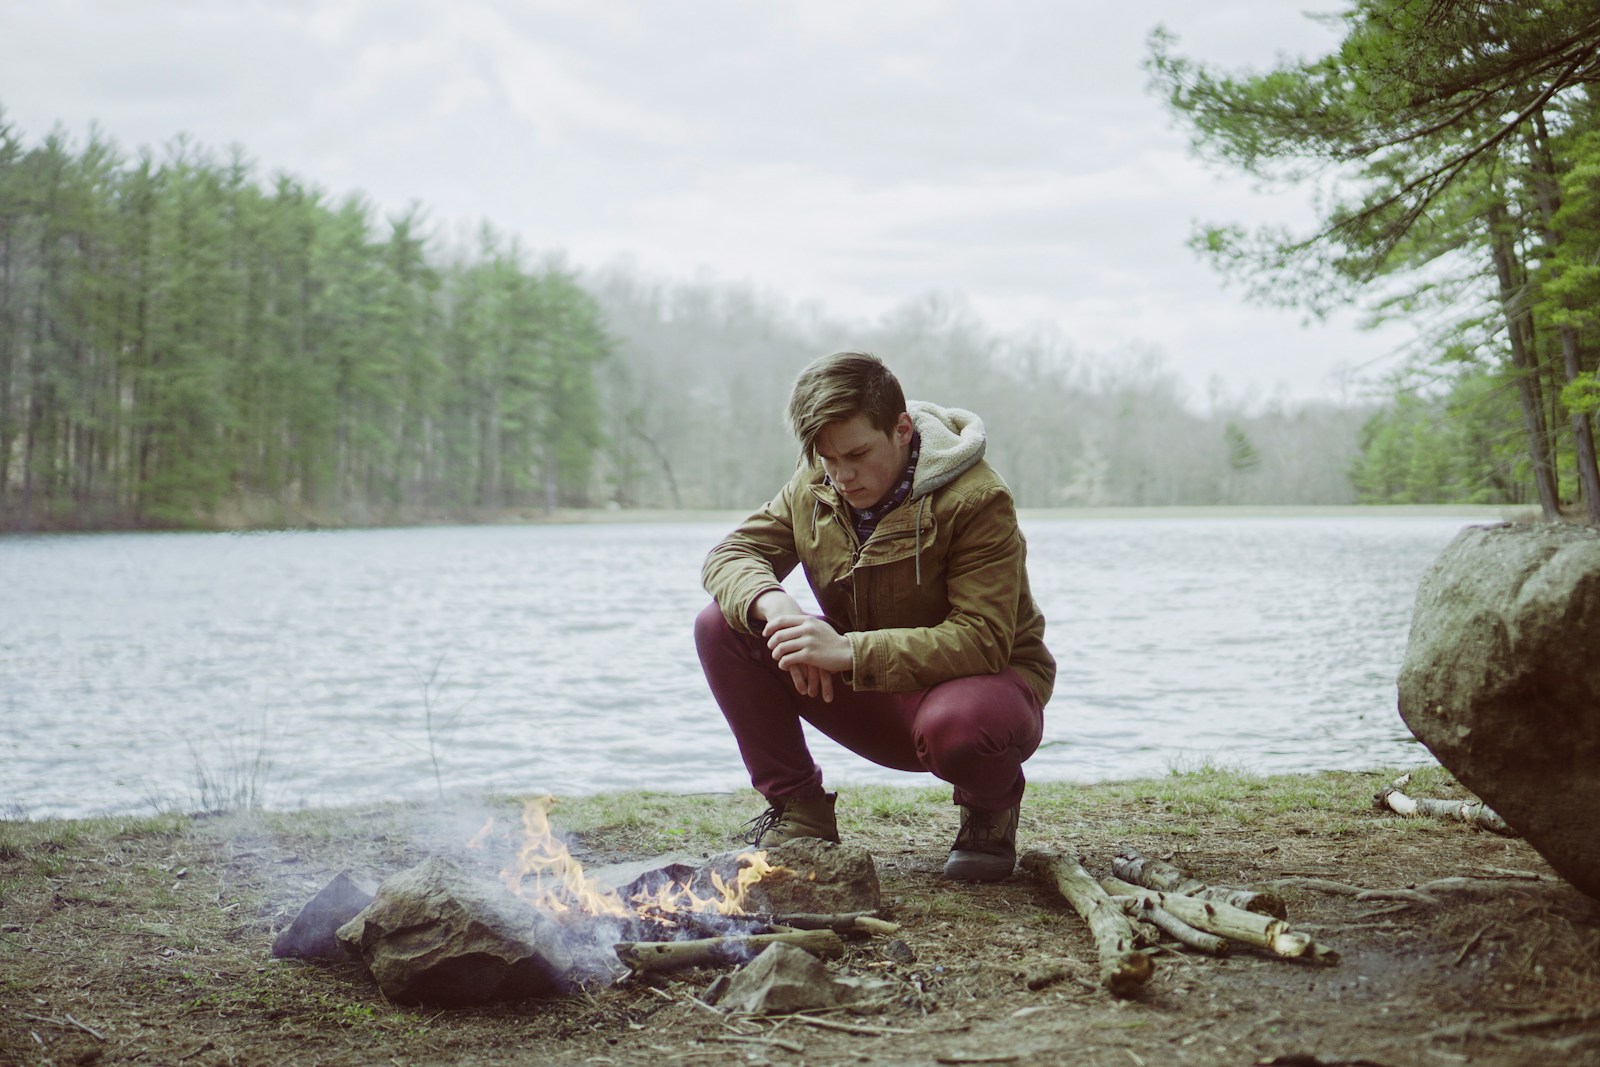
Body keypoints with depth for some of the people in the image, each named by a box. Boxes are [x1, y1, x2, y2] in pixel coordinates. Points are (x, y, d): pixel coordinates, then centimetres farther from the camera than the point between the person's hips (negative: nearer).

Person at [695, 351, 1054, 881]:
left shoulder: (976, 500, -24)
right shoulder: (815, 485, -5)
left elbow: (982, 642, -30)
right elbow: (731, 554, -3)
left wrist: (849, 651, -40)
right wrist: (773, 605, -29)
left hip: (988, 682, -5)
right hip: (877, 696, 5)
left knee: (958, 725, -43)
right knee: (722, 626, -12)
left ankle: (991, 809, -3)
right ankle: (799, 811, -1)